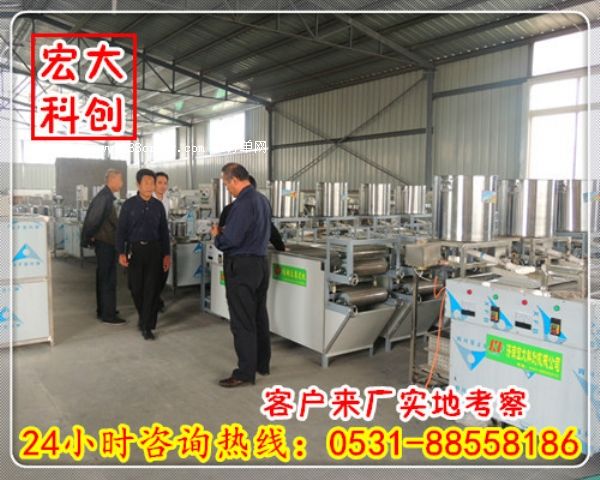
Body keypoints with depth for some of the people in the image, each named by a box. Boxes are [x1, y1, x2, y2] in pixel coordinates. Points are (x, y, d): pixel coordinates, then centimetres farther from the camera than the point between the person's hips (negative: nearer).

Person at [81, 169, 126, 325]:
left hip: (105, 243, 10)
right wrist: (90, 237, -9)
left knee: (103, 278, 16)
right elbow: (93, 219, -22)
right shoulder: (105, 197, -19)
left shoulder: (106, 196, 11)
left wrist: (89, 238, 15)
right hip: (105, 243, -10)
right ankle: (108, 315, 3)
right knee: (108, 280, -4)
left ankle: (102, 311, 27)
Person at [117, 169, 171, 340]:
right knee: (136, 287, 7)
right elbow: (121, 229, -2)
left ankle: (147, 326, 8)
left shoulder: (158, 205, 4)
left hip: (154, 249, 1)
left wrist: (167, 254, 5)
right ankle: (144, 316, 34)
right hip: (134, 249, -1)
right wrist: (121, 252, -10)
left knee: (152, 288, -1)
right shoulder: (129, 204, -1)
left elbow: (164, 231, 8)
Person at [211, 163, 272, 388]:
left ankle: (245, 373, 7)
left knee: (242, 321, -1)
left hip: (242, 266, -9)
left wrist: (217, 235, -1)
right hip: (260, 262, 9)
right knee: (259, 316, 17)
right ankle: (262, 363, 29)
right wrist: (225, 232, 12)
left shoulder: (243, 203, -20)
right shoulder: (262, 200, 10)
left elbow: (231, 239, -22)